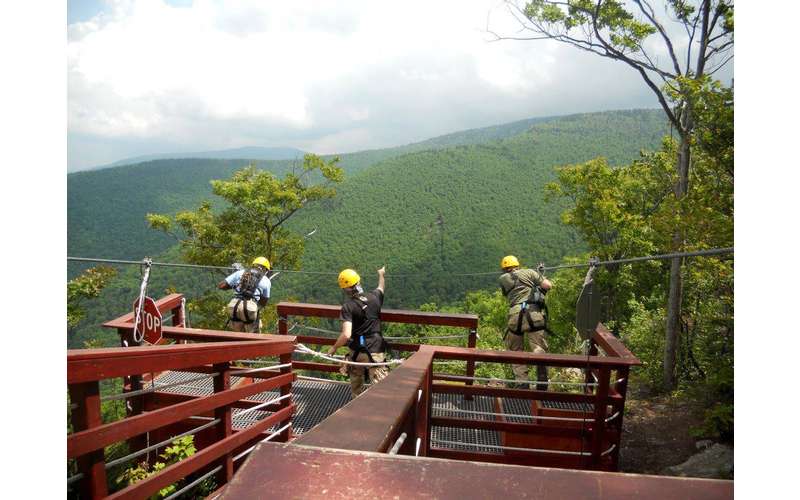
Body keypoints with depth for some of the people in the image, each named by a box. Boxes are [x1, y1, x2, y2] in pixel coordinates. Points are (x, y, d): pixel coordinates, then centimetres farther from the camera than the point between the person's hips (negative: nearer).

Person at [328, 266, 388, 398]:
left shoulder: (348, 307, -17)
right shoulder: (374, 297, -5)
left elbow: (346, 335, -24)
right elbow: (381, 287, 21)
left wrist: (334, 348, -7)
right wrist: (381, 274, 42)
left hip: (356, 352, -1)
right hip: (375, 351, 2)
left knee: (356, 384, 24)